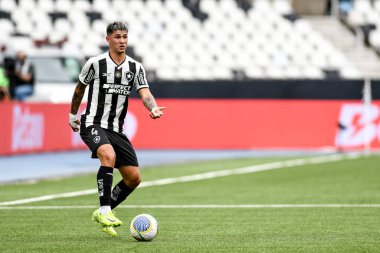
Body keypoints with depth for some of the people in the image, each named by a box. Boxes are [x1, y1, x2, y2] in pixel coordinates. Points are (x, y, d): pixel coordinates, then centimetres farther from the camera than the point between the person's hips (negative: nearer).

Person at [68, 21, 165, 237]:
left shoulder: (136, 68, 4)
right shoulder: (95, 64, -5)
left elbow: (145, 93, -9)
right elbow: (80, 88, 11)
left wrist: (154, 108, -31)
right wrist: (73, 115, 21)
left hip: (117, 130, 5)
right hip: (93, 124, -5)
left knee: (134, 178, 0)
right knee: (109, 156, -35)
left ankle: (103, 213, 20)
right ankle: (104, 211, -32)